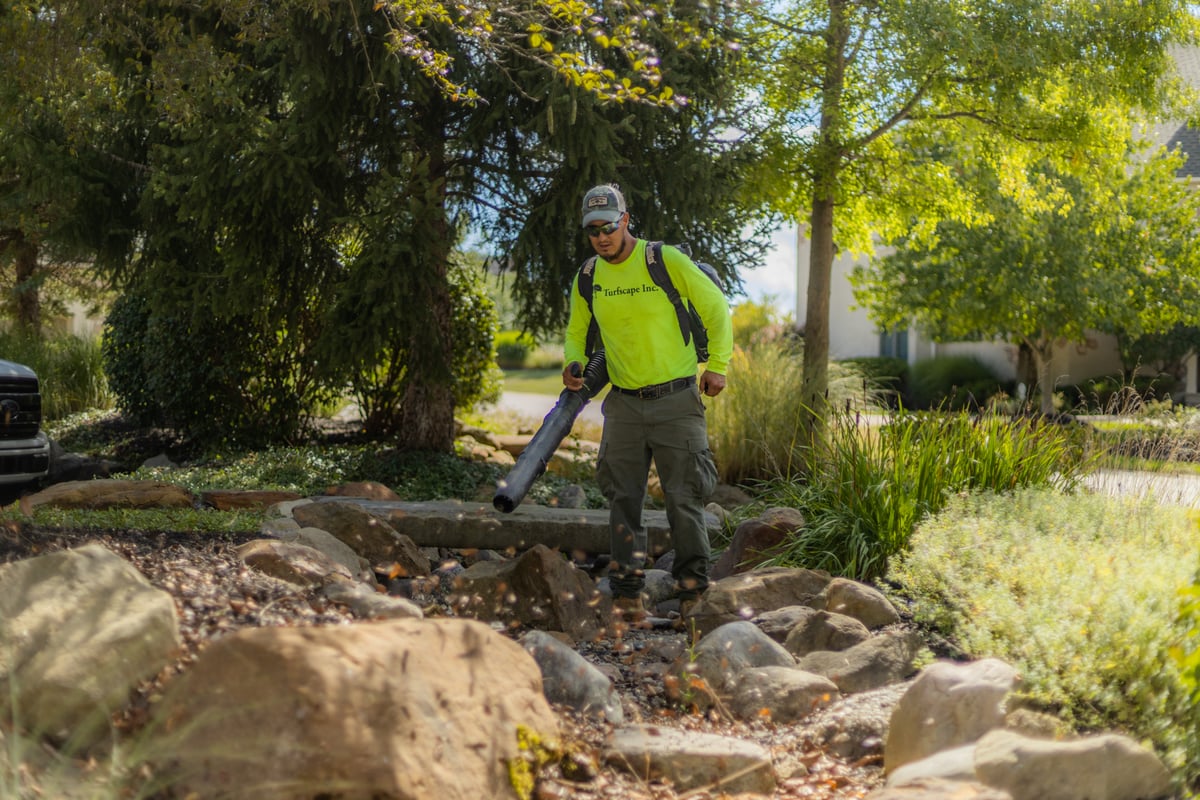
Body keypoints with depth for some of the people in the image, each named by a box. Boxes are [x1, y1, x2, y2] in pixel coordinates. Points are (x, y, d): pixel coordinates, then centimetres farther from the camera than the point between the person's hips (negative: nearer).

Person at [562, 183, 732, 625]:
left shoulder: (667, 261, -8)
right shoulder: (588, 278, 5)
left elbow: (716, 308, 1)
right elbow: (577, 332, 18)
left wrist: (717, 365, 0)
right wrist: (573, 364, -2)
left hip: (676, 400, -4)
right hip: (623, 403, 4)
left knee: (684, 497, -2)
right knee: (624, 500, 4)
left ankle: (694, 589, 9)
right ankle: (627, 593, 11)